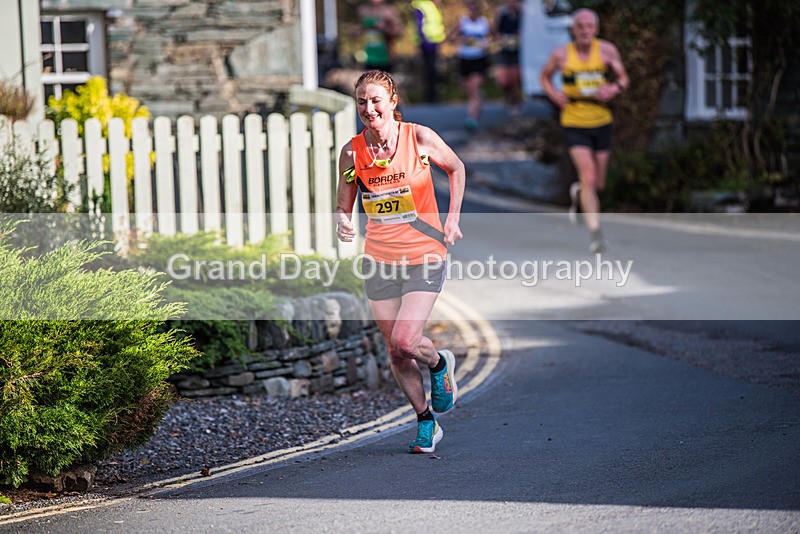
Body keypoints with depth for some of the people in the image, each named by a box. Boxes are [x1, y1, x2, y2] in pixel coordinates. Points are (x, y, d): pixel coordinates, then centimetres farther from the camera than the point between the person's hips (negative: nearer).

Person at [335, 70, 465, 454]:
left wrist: (452, 218, 2)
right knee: (395, 351, 6)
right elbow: (344, 206, 4)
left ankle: (440, 365, 19)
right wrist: (342, 222, -19)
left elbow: (456, 168, 8)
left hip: (424, 256, -3)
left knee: (405, 341, -17)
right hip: (379, 260, 3)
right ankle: (426, 423, 25)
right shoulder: (352, 152, -5)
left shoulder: (419, 137, -10)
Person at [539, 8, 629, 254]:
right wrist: (554, 95, -7)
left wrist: (615, 89, -19)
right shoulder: (561, 54, -5)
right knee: (588, 176, -18)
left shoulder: (606, 50, -4)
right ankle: (596, 234, -16)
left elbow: (623, 78, 4)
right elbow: (545, 76, 12)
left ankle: (578, 192, 48)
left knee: (598, 184, 11)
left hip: (602, 122, 3)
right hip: (574, 124, -3)